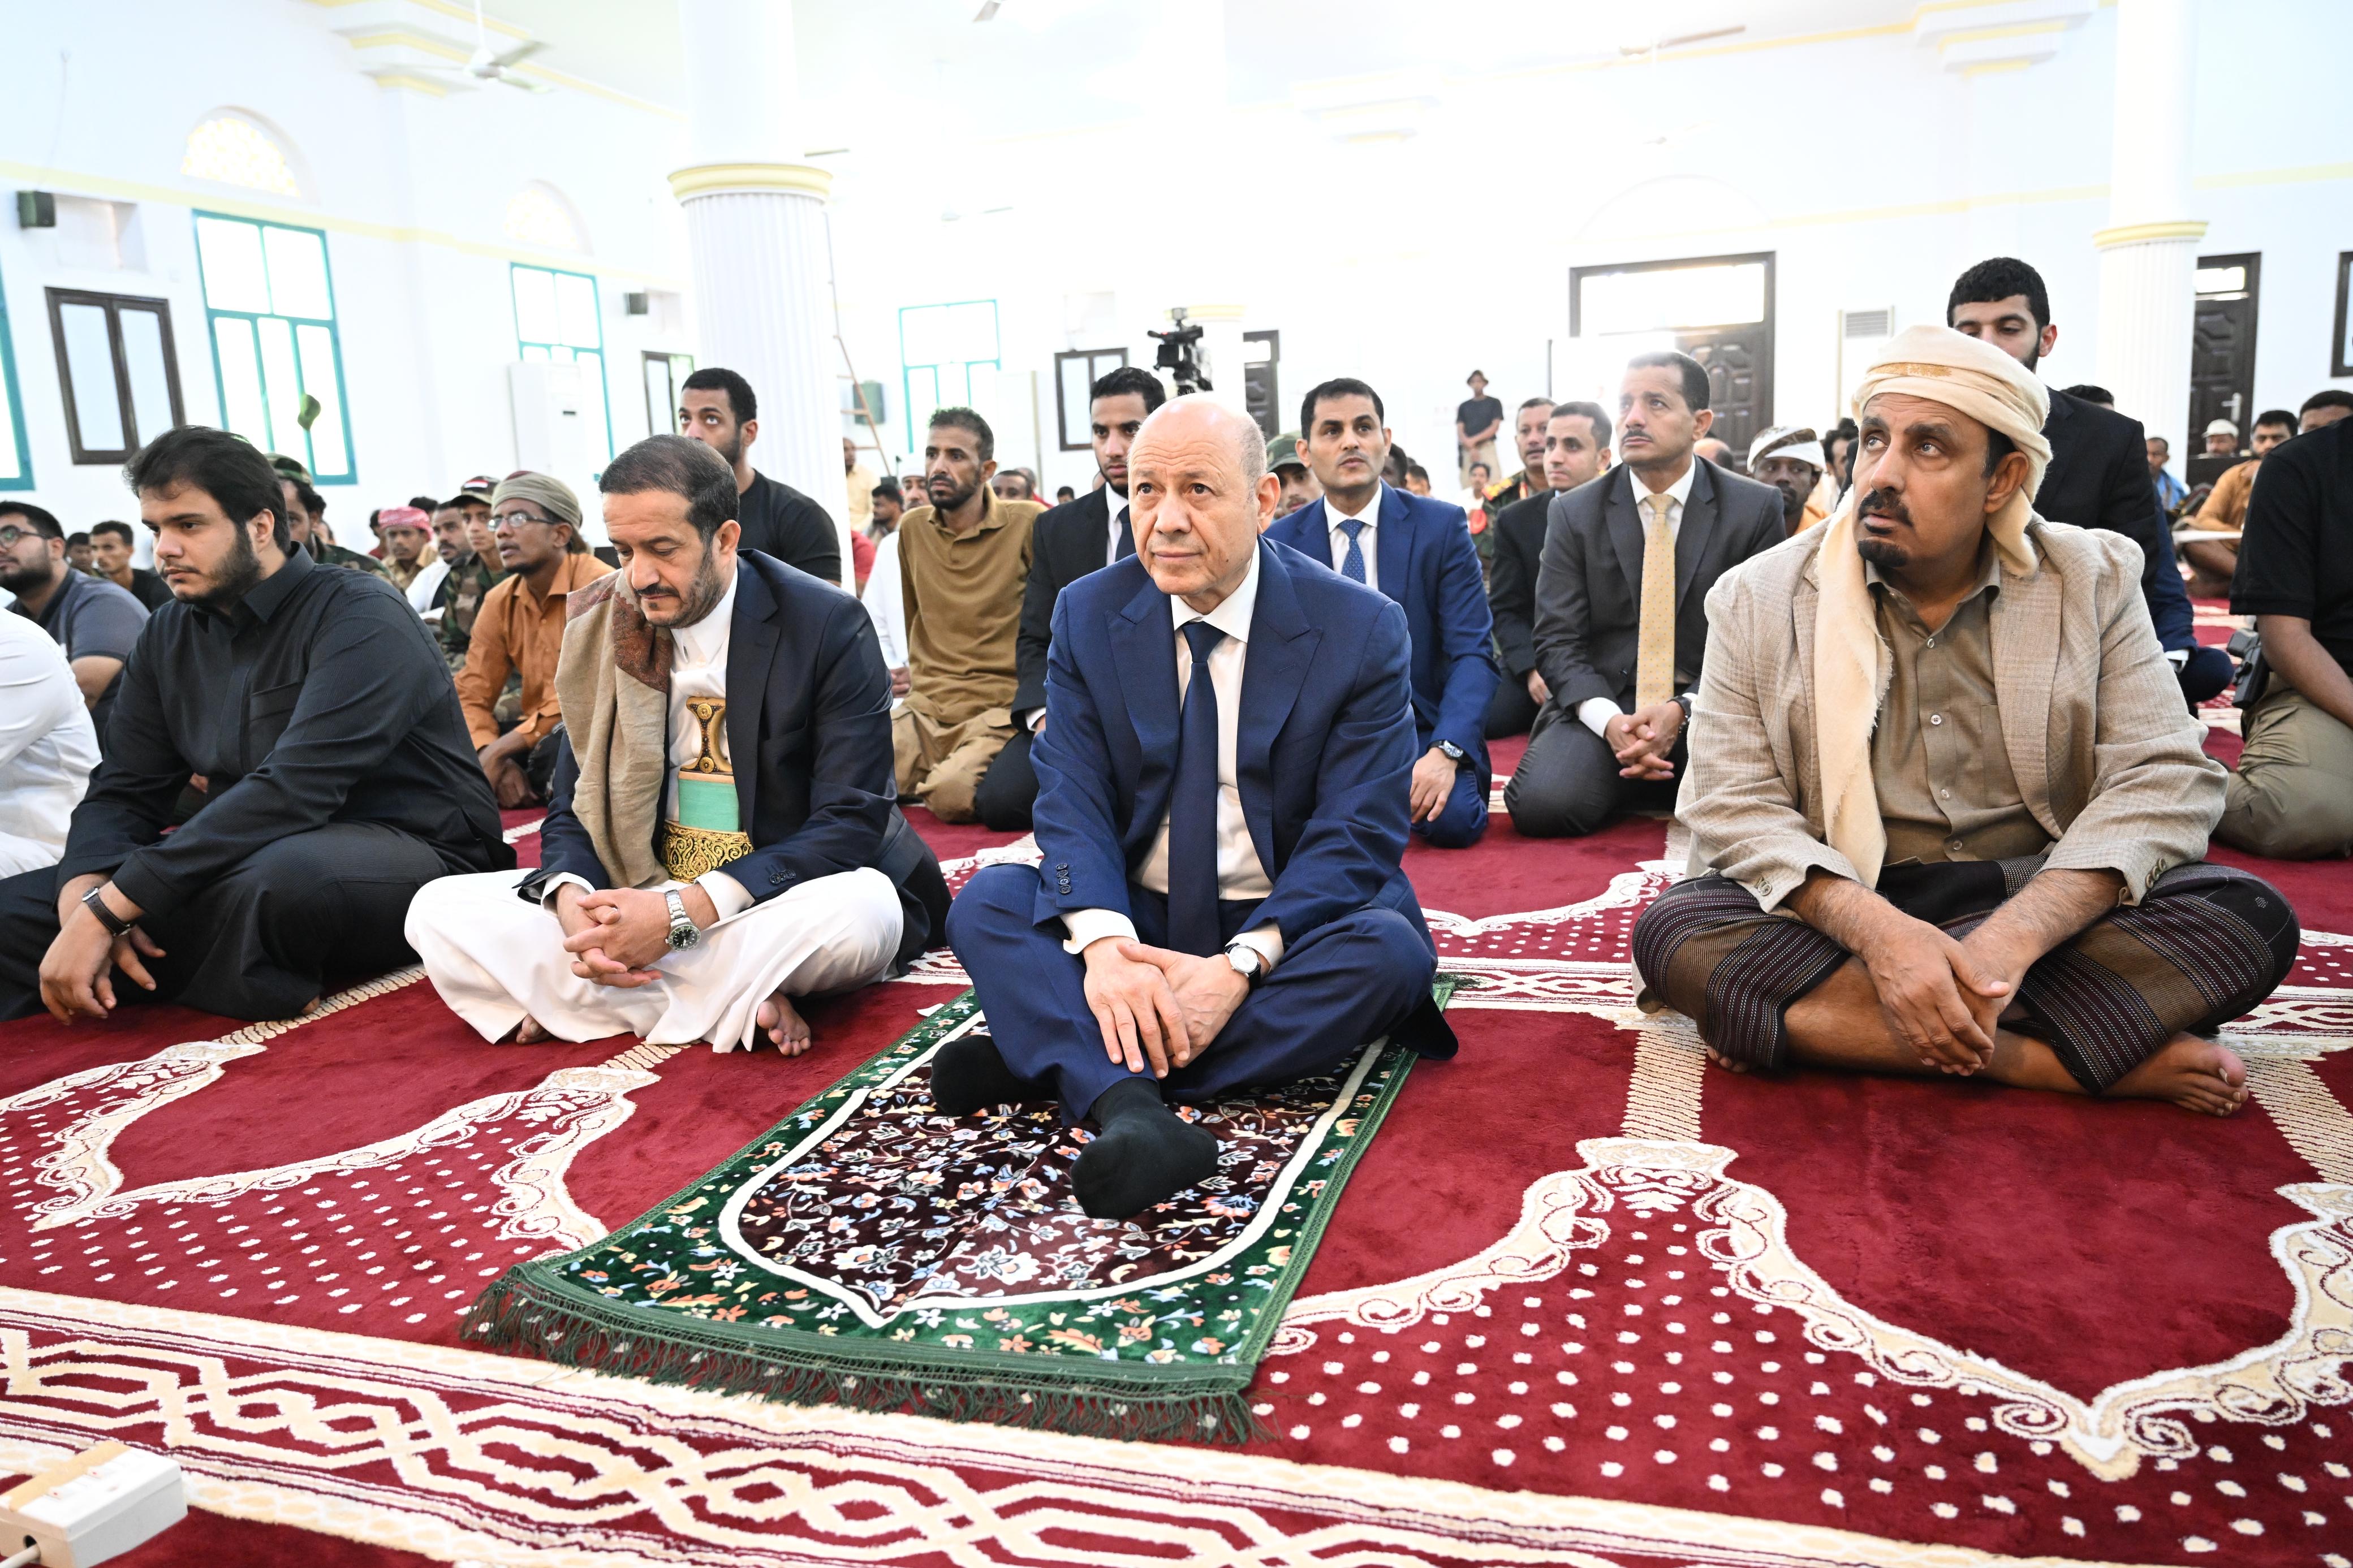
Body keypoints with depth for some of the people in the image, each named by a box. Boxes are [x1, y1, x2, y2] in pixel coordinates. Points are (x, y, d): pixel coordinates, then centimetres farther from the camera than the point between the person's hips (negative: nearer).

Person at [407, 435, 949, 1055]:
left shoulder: (828, 626, -12)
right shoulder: (605, 629, 3)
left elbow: (850, 825, -17)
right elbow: (574, 805, 7)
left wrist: (682, 912, -26)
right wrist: (571, 898, -19)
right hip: (639, 899, 5)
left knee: (861, 910, -38)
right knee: (437, 911, -13)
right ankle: (736, 1003, -20)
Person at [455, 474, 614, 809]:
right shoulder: (498, 602, 5)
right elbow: (471, 698, 4)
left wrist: (503, 747, -23)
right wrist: (493, 757, -18)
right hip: (535, 738, 6)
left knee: (556, 752, -37)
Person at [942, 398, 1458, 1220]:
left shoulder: (1363, 630, -9)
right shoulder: (1086, 614, -1)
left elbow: (1357, 832, -14)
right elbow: (1072, 799, -9)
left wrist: (1240, 966, -29)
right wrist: (1101, 941, -30)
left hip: (1287, 932, -1)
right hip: (1135, 927, 2)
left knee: (1390, 950, -32)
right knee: (986, 900, -20)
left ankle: (1050, 1058, -31)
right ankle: (1128, 1107, -43)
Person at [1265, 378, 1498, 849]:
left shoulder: (1442, 526, -2)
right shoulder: (1279, 543, 3)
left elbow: (1474, 654, -8)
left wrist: (1445, 753, -25)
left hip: (1423, 731, 0)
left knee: (1452, 819, -30)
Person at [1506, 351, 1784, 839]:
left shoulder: (1757, 508, 2)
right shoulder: (1573, 514, 4)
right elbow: (1557, 640, -2)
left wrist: (1684, 710, -18)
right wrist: (1608, 720, -20)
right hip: (1603, 705, 1)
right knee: (1542, 804, -29)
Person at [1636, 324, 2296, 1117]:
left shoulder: (2095, 580, 1)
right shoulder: (1759, 599, -3)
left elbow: (2163, 780, -8)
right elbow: (1735, 804, -10)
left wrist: (2011, 938, -25)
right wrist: (1878, 931, -28)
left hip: (2042, 903, 1)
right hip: (1842, 909, 0)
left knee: (2248, 917, -23)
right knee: (1673, 932, -29)